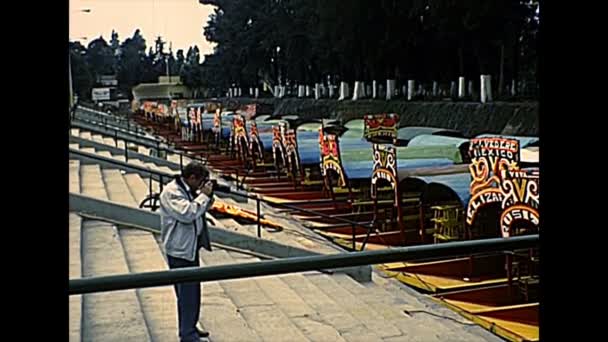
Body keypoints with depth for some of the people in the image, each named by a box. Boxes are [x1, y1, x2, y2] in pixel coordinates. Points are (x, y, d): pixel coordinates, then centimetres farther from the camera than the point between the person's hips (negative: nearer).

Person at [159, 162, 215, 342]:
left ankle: (190, 328, 31)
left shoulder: (189, 190, 9)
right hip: (180, 251, -10)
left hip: (191, 248, 10)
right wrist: (203, 195, -20)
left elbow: (200, 209, 21)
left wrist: (207, 196, 2)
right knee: (187, 294, -6)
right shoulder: (171, 192, -18)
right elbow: (187, 213, -30)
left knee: (193, 291, 18)